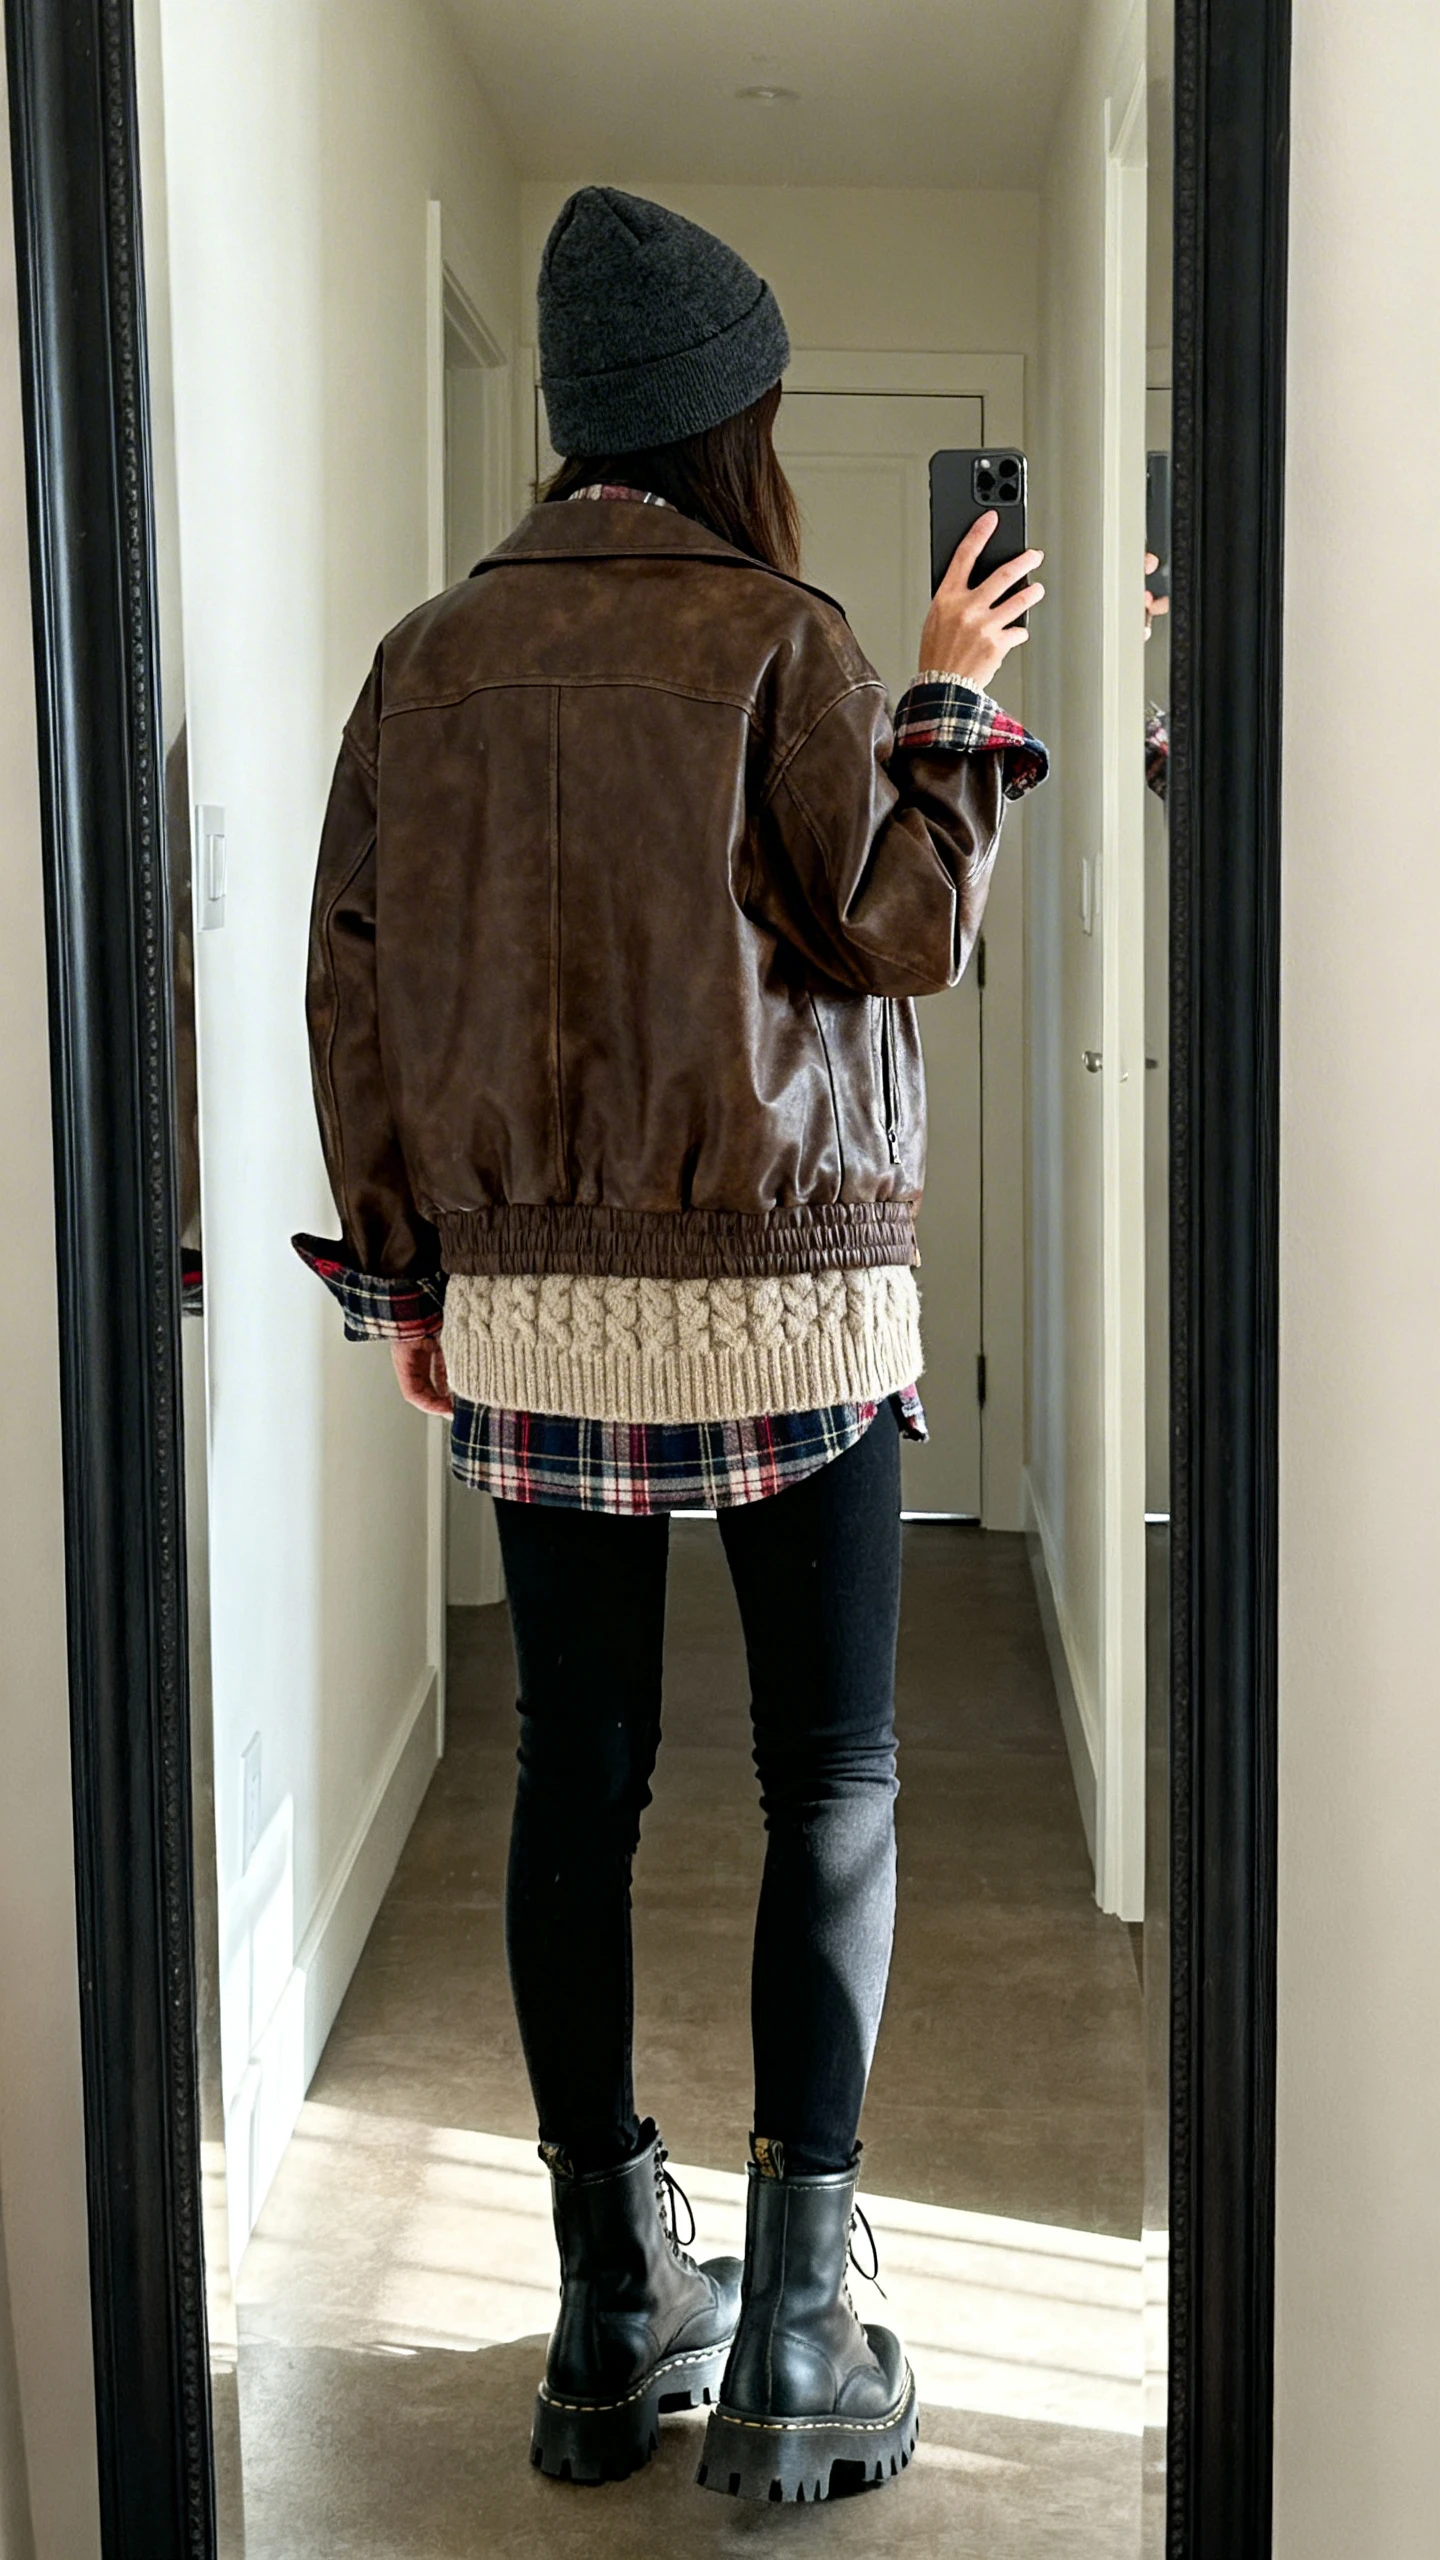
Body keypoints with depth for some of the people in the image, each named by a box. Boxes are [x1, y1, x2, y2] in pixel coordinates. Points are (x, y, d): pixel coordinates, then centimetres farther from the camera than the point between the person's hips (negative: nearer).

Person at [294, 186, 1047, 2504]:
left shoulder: (430, 659, 5)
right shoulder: (778, 640, -8)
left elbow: (355, 981, 6)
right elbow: (904, 929, -7)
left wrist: (408, 1262, 14)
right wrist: (953, 704, 7)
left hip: (527, 1304, 4)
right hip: (784, 1297, -4)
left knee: (577, 1782, 11)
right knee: (834, 1791, 6)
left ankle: (612, 2318, 19)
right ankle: (791, 2343, 6)